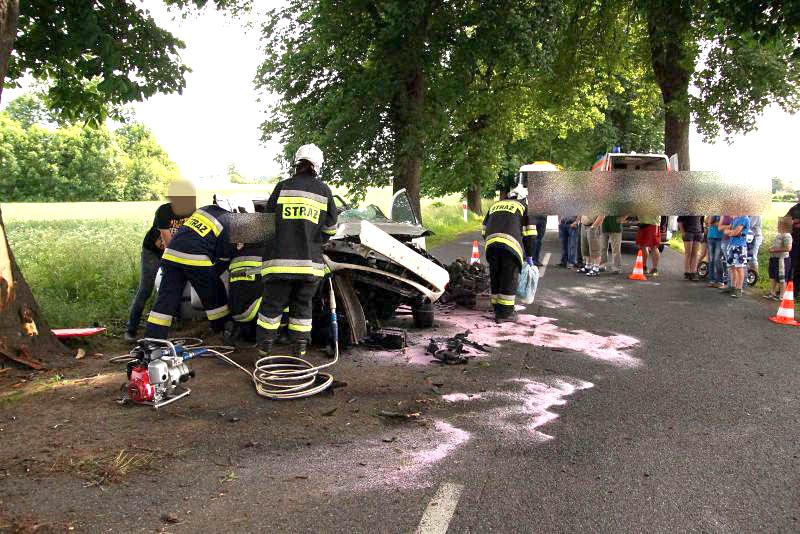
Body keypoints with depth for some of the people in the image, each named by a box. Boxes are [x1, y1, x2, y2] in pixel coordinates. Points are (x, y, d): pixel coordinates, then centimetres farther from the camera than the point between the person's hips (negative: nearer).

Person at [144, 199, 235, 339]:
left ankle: (152, 338, 6)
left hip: (171, 254, 6)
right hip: (196, 259, -6)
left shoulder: (205, 209, 20)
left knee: (166, 298, 8)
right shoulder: (229, 227, 0)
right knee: (215, 296, 14)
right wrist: (213, 275, 20)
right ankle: (224, 330, 26)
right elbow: (223, 259, 1)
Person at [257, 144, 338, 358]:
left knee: (272, 306, 10)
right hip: (310, 262, 1)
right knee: (302, 308, 12)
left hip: (280, 260, -1)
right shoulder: (324, 191, 4)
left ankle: (264, 352, 15)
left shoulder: (283, 187, 1)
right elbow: (330, 229, 10)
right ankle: (299, 355, 17)